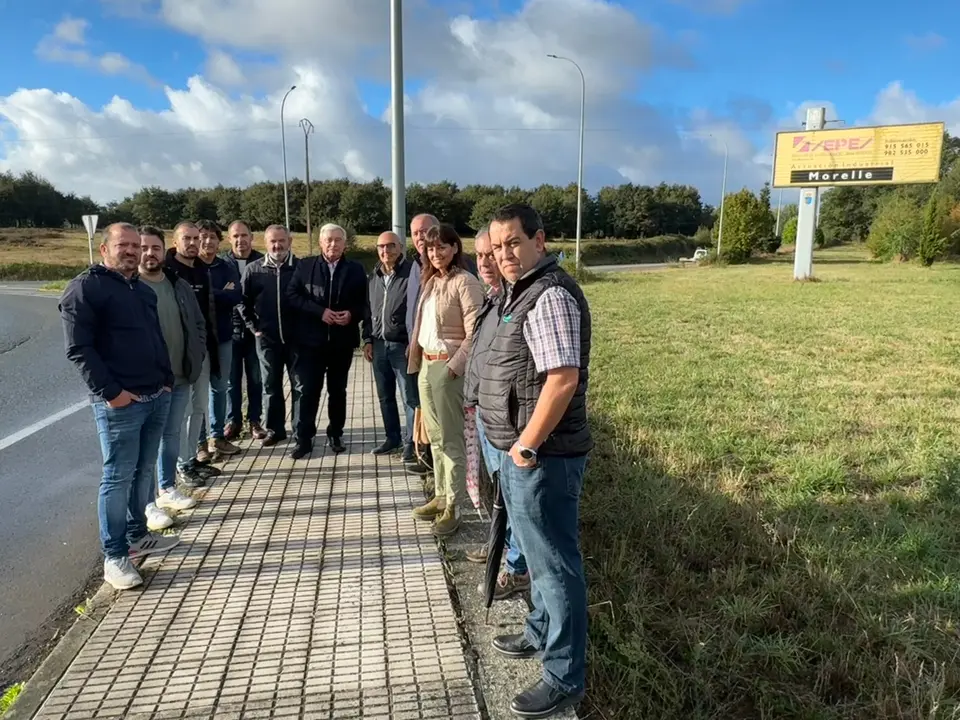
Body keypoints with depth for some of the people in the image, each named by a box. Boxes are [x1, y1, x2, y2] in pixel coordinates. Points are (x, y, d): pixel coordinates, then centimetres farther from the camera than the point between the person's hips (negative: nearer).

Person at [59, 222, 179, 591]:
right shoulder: (84, 288, -7)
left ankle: (137, 535, 29)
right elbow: (78, 349, -13)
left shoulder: (143, 289, 17)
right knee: (118, 477, -2)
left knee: (144, 472, 15)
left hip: (157, 397, 8)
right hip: (119, 402, -7)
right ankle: (114, 556, 9)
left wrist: (167, 378, 13)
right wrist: (110, 392, -17)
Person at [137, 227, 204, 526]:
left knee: (172, 435, 17)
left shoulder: (179, 286, 8)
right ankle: (148, 504, 11)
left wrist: (196, 358, 5)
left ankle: (167, 489, 33)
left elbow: (198, 324, 15)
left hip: (180, 377, 6)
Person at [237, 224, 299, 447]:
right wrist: (253, 327, 3)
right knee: (271, 385, 10)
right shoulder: (253, 269, 3)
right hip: (266, 338, 2)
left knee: (300, 385, 4)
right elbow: (243, 301, 8)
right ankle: (275, 429, 22)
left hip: (296, 337, -2)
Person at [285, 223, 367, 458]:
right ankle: (304, 439, 9)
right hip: (311, 340, -1)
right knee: (308, 391, 0)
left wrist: (352, 314, -16)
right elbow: (292, 295, -4)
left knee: (338, 390, 11)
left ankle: (335, 435, 24)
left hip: (342, 340, 1)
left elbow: (364, 303, 5)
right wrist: (319, 311, -15)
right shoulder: (305, 266, 3)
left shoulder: (356, 270, 4)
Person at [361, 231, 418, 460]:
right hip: (379, 344, 6)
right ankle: (392, 437, 26)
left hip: (403, 344, -6)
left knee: (409, 397, -2)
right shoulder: (373, 277, 13)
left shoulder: (411, 273, -8)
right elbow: (368, 311, 18)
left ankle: (411, 442, 8)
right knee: (385, 396, 13)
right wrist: (368, 340, 11)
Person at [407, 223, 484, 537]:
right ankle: (441, 497, 27)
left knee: (451, 440, 0)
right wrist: (416, 359, 12)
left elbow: (474, 332, -17)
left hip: (448, 366, -8)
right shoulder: (430, 281, 13)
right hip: (426, 364, 8)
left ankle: (452, 507, 10)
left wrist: (453, 366, -19)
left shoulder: (465, 282, -13)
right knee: (435, 437, 15)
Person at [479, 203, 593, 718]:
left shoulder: (550, 295, -20)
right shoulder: (522, 292, 13)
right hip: (521, 452, 10)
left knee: (555, 564, 4)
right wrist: (516, 446, 17)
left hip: (542, 456, -10)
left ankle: (564, 678, 20)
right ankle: (541, 633, 45)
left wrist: (526, 446, -20)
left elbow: (563, 378, -27)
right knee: (538, 557, 25)